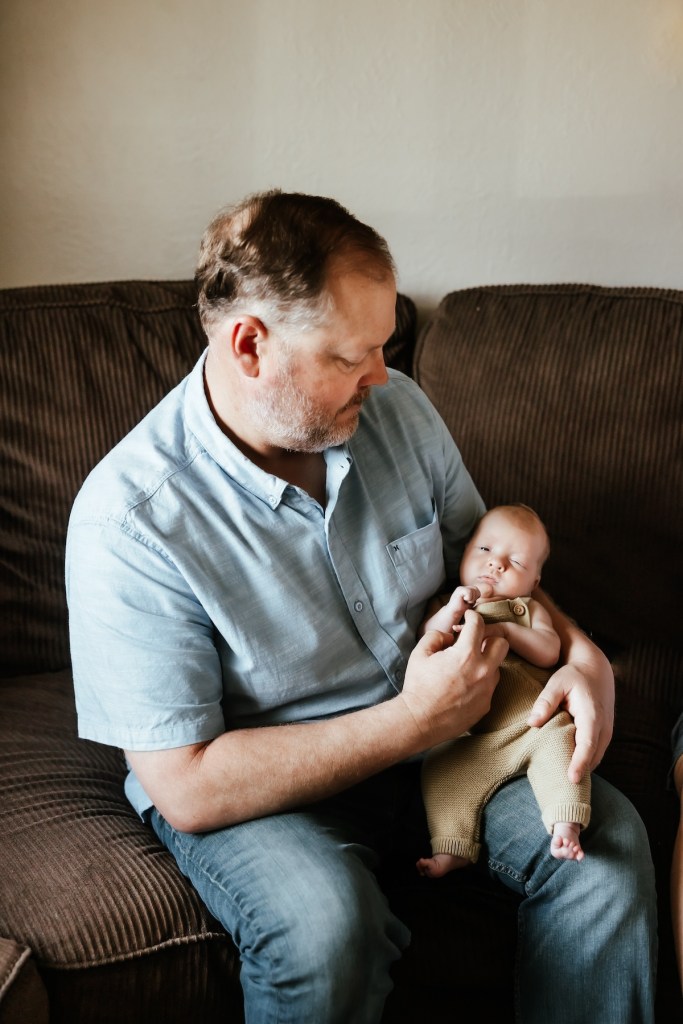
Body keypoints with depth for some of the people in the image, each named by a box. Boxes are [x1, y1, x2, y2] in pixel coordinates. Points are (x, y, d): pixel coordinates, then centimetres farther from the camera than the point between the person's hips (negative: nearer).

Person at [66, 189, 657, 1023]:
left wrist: (580, 651, -11)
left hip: (424, 727, 5)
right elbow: (186, 788, -22)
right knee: (325, 923, -35)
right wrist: (413, 722, -24)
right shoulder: (128, 517, -23)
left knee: (608, 839, -16)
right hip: (258, 782, -4)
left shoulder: (396, 408, -6)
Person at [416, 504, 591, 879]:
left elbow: (550, 651, 0)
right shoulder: (444, 605, 19)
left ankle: (565, 826, -31)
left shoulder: (529, 609, 19)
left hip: (535, 723, -1)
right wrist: (451, 610, -13)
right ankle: (451, 851, -15)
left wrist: (504, 629, -12)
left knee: (559, 739, -29)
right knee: (442, 771, -18)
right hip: (473, 738, 1)